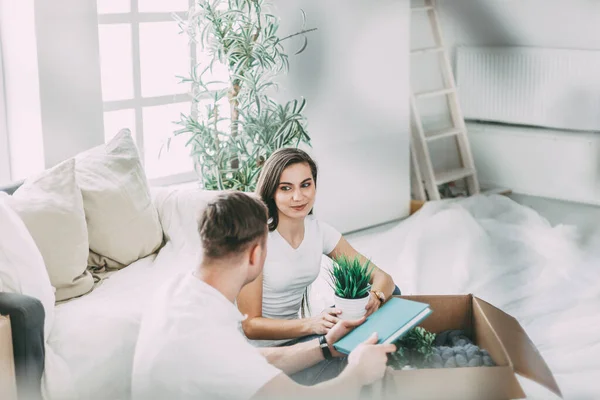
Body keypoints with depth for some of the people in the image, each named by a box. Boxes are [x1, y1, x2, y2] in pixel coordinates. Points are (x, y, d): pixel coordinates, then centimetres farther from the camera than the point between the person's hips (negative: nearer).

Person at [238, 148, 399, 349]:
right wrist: (310, 324, -33)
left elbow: (383, 277, -2)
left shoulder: (319, 230, -2)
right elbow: (250, 325, -19)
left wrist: (375, 297, -26)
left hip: (297, 337, 7)